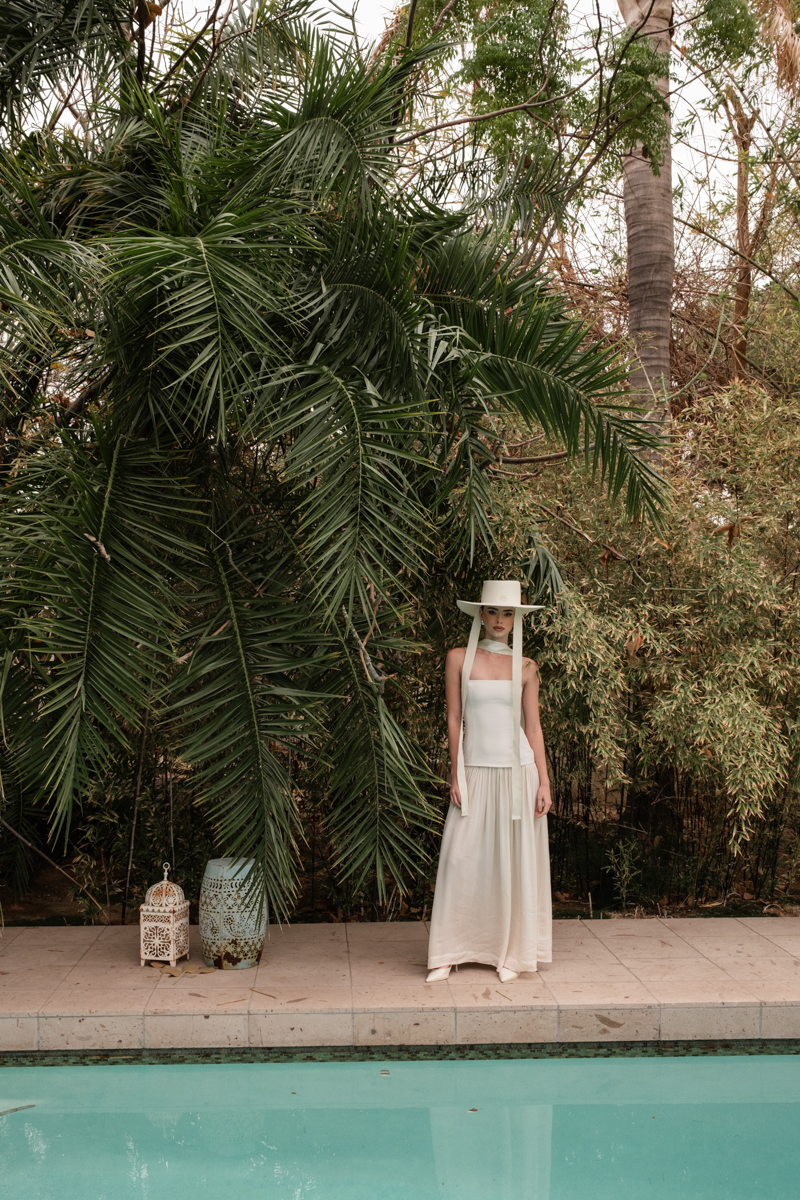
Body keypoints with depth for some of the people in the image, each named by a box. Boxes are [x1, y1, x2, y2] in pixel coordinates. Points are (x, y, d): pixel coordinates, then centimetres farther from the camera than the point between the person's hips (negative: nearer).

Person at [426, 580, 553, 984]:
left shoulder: (525, 668, 6)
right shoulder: (459, 659, 3)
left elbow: (533, 727, 6)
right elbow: (454, 721, 1)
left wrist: (544, 782, 0)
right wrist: (456, 776, -5)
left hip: (518, 772, 1)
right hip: (475, 772, -1)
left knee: (515, 862, 4)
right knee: (462, 860, -3)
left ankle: (510, 953, 15)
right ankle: (447, 954, 6)